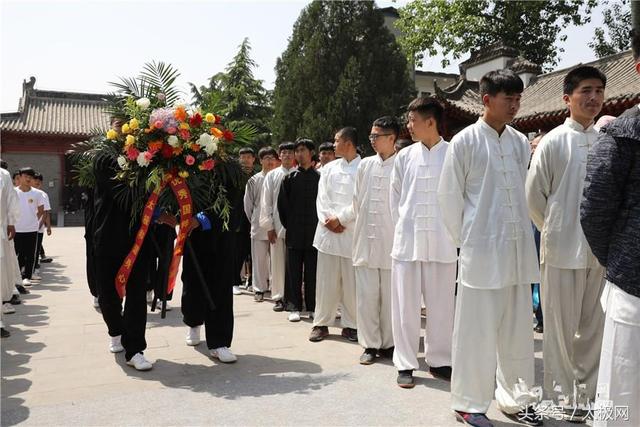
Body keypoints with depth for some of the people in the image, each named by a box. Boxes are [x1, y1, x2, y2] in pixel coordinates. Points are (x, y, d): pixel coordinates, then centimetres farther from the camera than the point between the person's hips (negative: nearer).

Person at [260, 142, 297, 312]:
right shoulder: (272, 175, 6)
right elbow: (266, 202, 4)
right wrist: (269, 226, -1)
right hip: (277, 225, 1)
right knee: (277, 261, 5)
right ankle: (279, 297, 14)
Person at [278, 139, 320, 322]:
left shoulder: (319, 176, 3)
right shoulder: (290, 177, 7)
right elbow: (282, 203, 7)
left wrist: (320, 224, -2)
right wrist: (289, 225, 3)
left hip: (314, 231, -1)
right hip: (294, 233, 1)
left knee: (312, 270, 5)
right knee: (294, 271, 4)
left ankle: (312, 306, 15)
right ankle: (294, 307, 11)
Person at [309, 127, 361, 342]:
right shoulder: (329, 168, 14)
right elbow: (322, 197, 8)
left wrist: (340, 219, -11)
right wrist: (327, 219, -6)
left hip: (351, 231, -4)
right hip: (327, 230, 4)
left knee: (351, 281, 1)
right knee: (326, 280, 7)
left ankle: (350, 324, 13)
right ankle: (321, 323, 16)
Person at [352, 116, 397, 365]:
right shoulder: (365, 165, 9)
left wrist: (398, 232, -1)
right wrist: (362, 226, 11)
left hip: (390, 241, -3)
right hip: (365, 240, 4)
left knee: (389, 296, 6)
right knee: (366, 295, 5)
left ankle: (387, 344, 20)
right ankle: (370, 345, 16)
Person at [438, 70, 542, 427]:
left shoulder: (522, 142, 8)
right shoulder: (465, 141, -5)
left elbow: (527, 193, 15)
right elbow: (449, 195, -2)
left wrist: (523, 232, 10)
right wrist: (465, 239, 0)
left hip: (520, 249, 5)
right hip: (482, 250, -5)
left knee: (518, 329, 13)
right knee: (477, 329, 3)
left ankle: (515, 398, 30)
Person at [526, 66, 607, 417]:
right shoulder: (553, 142, -6)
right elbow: (533, 197, -3)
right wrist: (555, 233, 2)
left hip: (601, 251, 4)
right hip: (562, 251, -4)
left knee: (593, 327, 13)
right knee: (561, 328, 5)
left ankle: (587, 394, 29)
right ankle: (562, 398, 20)